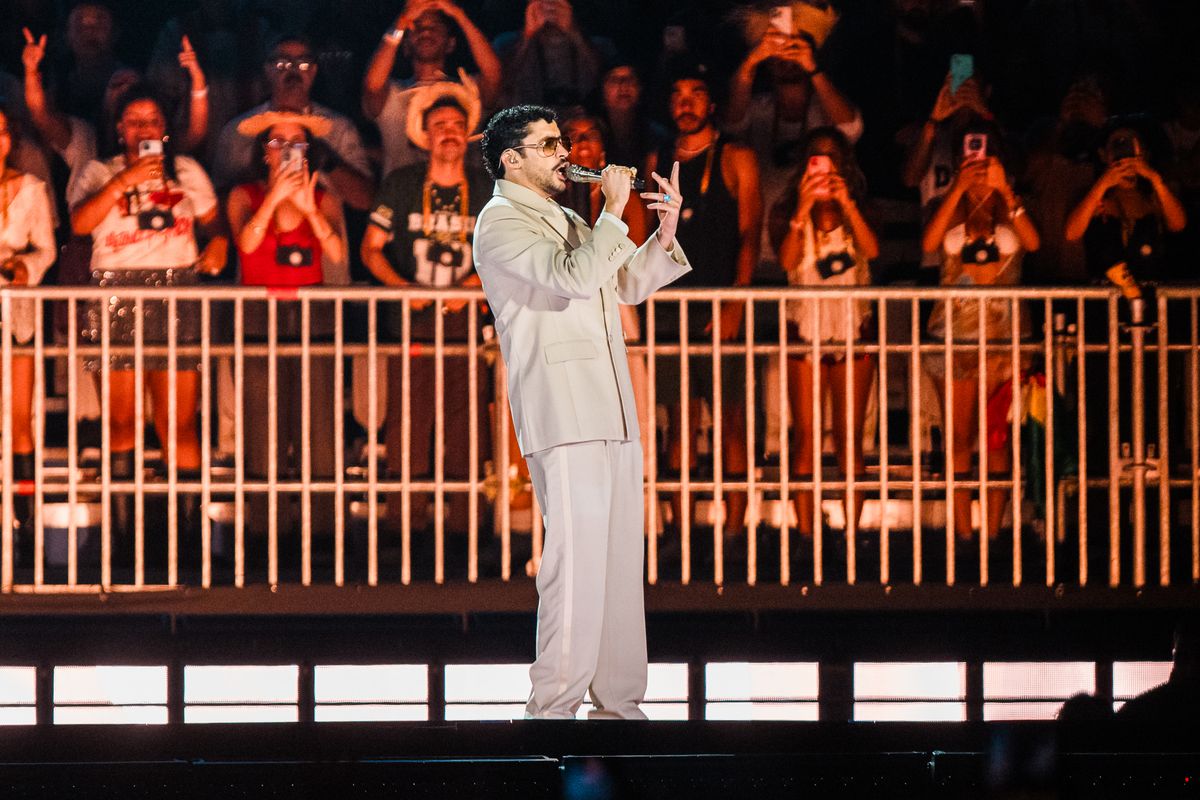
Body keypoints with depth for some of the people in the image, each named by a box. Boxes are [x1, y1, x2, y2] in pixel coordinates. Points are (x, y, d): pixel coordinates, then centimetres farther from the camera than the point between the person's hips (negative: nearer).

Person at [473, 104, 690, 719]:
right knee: (576, 558, -13)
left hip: (613, 414, 9)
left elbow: (628, 285, 27)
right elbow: (575, 276, -19)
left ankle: (617, 702, 11)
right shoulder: (501, 223, -5)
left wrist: (664, 232, 13)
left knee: (622, 558, 7)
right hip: (560, 414, -9)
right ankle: (553, 706, -12)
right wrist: (613, 213, -10)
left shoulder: (566, 221, 23)